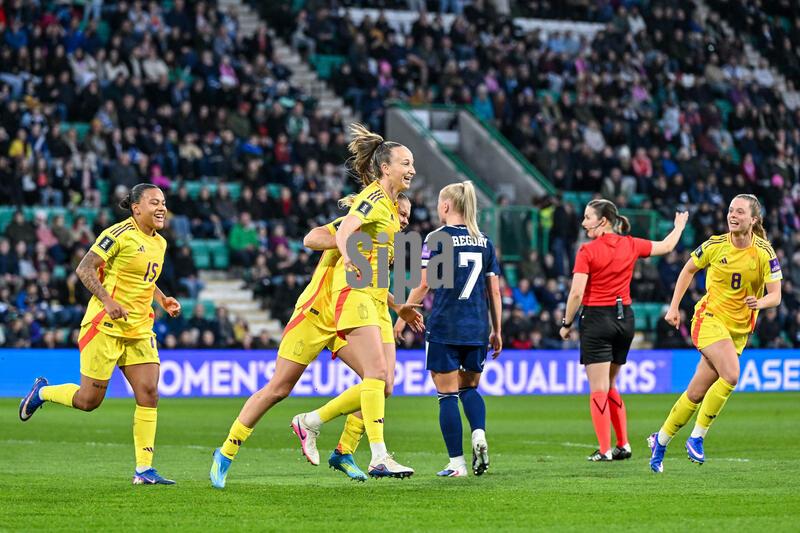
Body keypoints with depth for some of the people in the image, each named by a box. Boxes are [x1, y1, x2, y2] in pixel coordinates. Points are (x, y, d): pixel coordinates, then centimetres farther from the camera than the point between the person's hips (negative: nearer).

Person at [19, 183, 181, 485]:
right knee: (89, 399, -1)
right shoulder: (120, 234, -12)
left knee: (149, 393, -5)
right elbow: (84, 269, -14)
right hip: (105, 326, -7)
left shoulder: (159, 243, 13)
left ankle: (144, 470, -1)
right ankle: (42, 392, 29)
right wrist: (108, 300, -25)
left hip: (139, 330, 7)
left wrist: (162, 300, 11)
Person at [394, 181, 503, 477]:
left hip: (444, 328, -4)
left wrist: (403, 316, 5)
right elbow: (494, 291, 10)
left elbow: (423, 286, -7)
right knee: (470, 388, 19)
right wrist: (497, 331, 17)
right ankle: (479, 435, -9)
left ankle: (457, 463, -2)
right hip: (476, 330, 4)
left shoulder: (436, 238, -5)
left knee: (447, 395, 1)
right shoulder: (484, 242, 9)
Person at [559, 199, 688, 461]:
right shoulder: (630, 245, 3)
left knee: (598, 388, -2)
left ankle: (605, 449, -7)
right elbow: (666, 246, 19)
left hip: (597, 319, -6)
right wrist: (679, 226, 39)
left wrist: (566, 324, -3)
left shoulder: (587, 252, -11)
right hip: (624, 318, 6)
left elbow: (576, 294, -16)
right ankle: (623, 444, 16)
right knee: (610, 386, 19)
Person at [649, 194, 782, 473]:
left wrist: (760, 302, -31)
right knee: (731, 374, -27)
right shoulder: (715, 246, -6)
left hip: (739, 329, 2)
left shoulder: (765, 253, -7)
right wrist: (674, 307, 7)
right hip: (710, 317, -2)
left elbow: (775, 295, -8)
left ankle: (660, 440, 23)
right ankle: (697, 437, -14)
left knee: (697, 393, 4)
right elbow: (688, 269, 11)